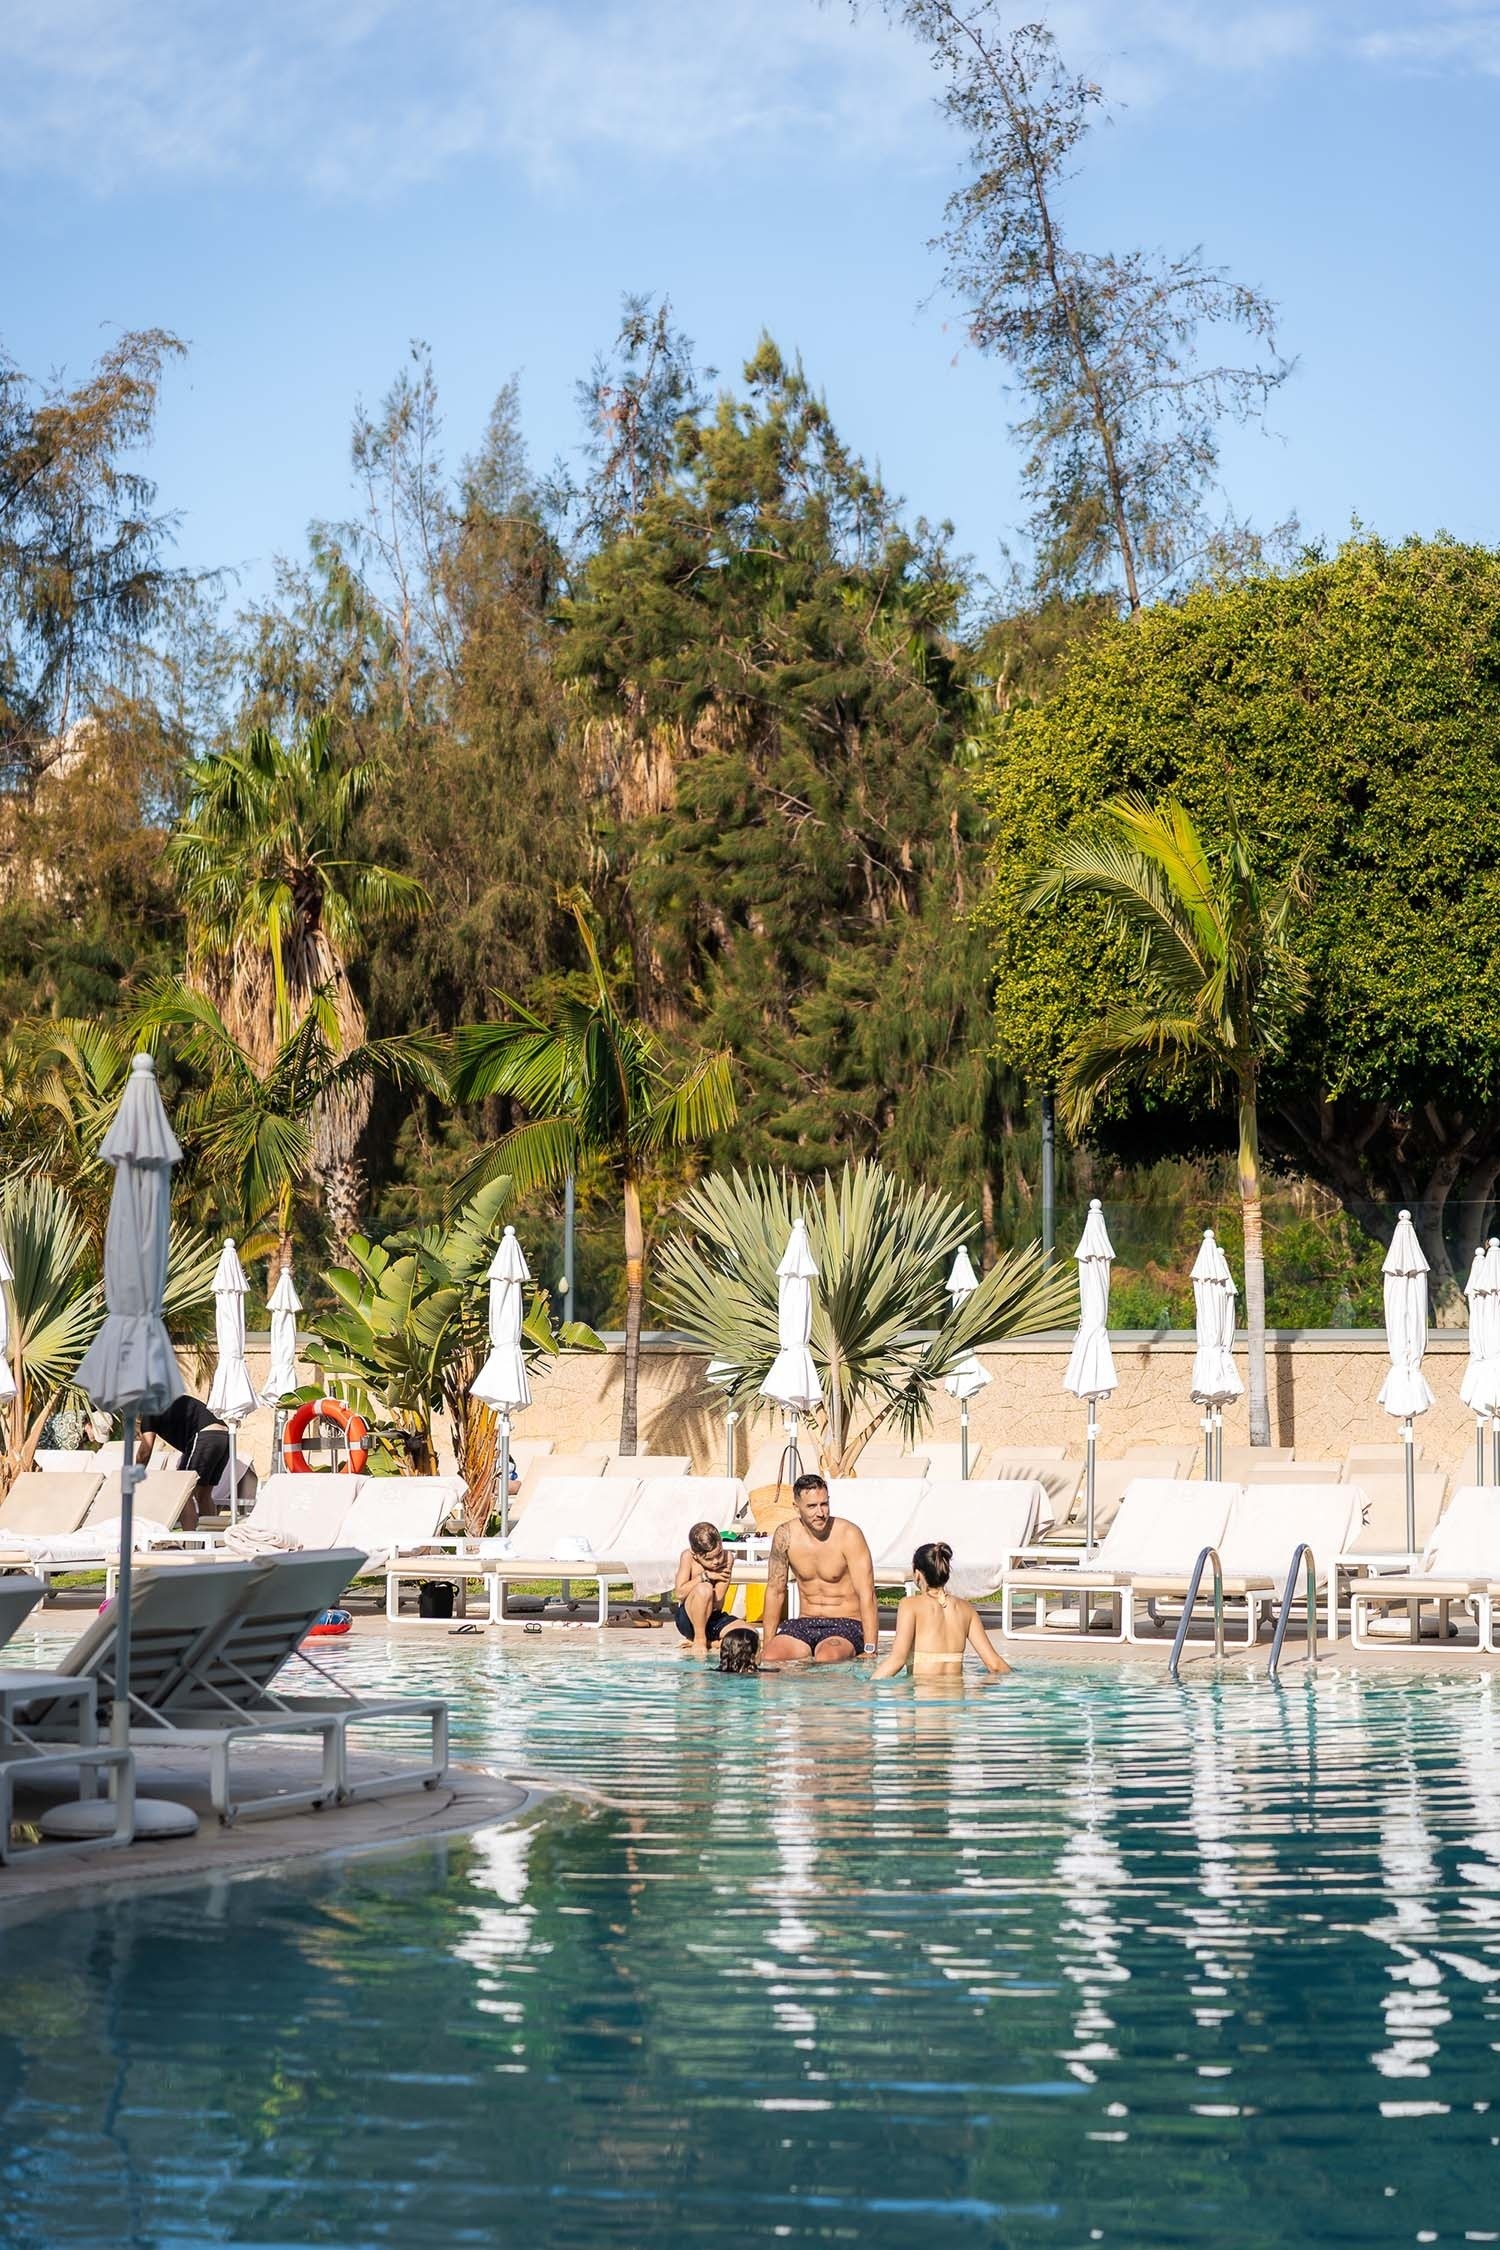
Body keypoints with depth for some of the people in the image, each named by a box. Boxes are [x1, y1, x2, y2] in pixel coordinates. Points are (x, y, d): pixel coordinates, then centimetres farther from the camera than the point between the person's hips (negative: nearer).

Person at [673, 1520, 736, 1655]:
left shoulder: (728, 1557, -8)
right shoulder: (688, 1557, -12)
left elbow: (717, 1604, -11)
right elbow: (679, 1594, -21)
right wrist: (704, 1576, -21)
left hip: (714, 1618, 4)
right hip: (687, 1618, -4)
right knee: (704, 1588, -36)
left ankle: (709, 1642, 5)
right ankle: (699, 1640, -15)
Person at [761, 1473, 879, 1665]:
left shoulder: (848, 1534, -13)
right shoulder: (785, 1535, -2)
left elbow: (866, 1594, -16)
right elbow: (775, 1590, 7)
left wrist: (870, 1651, -23)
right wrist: (767, 1643, 4)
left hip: (846, 1625, -3)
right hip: (805, 1625, 3)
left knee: (825, 1660, -35)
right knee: (769, 1659, -25)